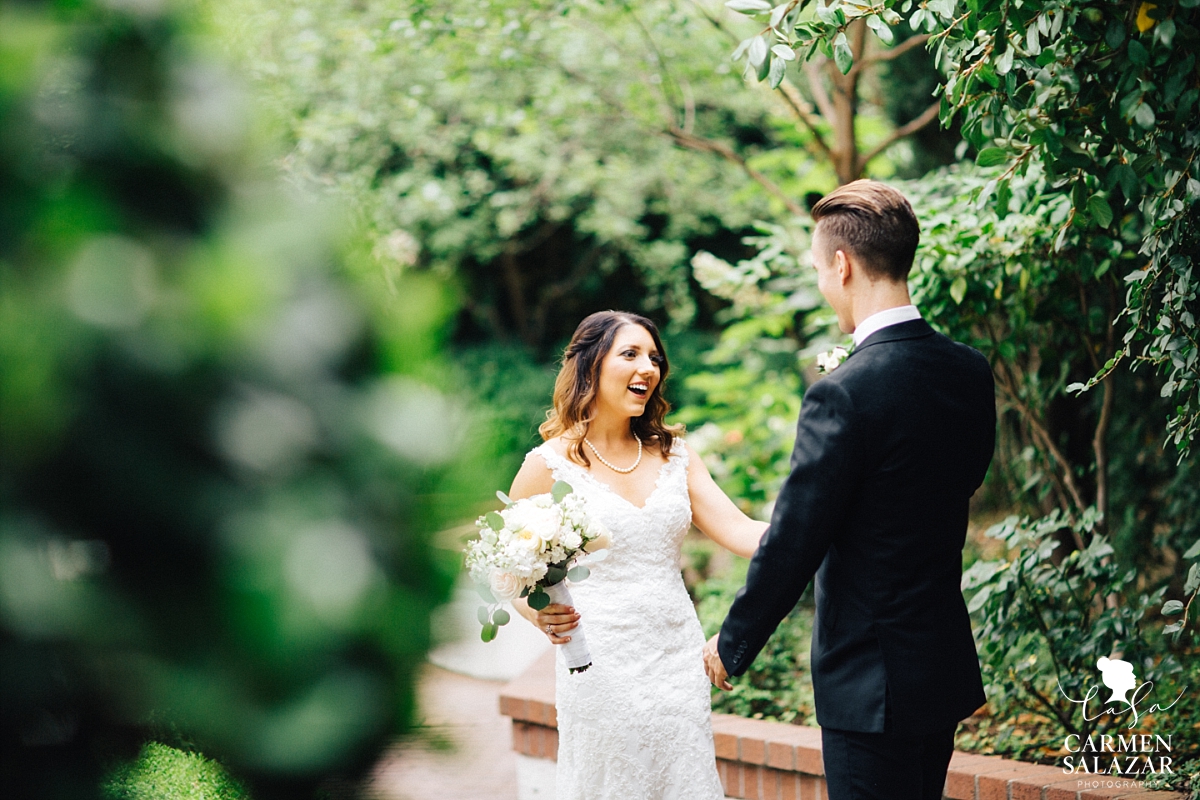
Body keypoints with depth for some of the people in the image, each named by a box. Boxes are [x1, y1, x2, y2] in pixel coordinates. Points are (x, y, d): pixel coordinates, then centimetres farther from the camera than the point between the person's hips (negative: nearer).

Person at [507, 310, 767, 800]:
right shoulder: (550, 465, -5)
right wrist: (539, 614, -21)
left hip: (678, 662, 4)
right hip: (602, 667, -4)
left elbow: (740, 533, 0)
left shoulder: (673, 455, 8)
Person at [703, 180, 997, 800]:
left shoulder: (843, 395, -22)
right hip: (947, 670, 8)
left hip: (871, 682, -8)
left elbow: (792, 544, -17)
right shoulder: (971, 372, 1)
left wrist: (732, 644, -3)